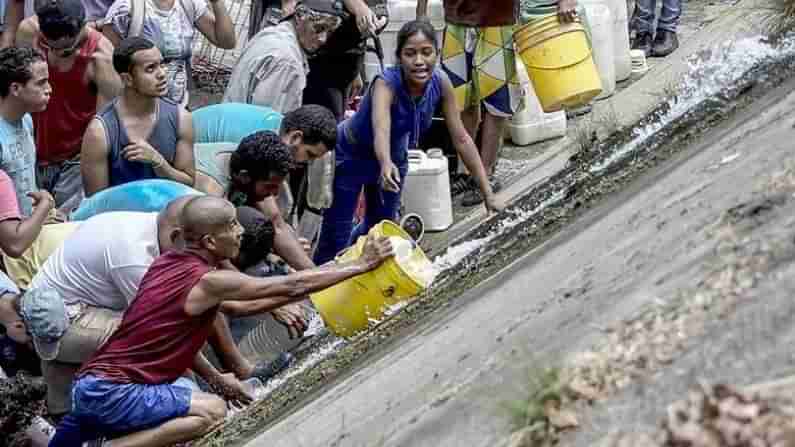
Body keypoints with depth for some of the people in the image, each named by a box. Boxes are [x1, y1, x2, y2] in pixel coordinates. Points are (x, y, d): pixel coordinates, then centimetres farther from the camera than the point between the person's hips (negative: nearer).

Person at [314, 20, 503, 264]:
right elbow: (381, 129, -55)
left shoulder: (440, 83, -23)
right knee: (337, 236, -5)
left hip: (395, 154, 5)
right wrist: (386, 165, -77)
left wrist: (488, 193, -18)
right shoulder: (387, 83, -37)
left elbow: (461, 138, -16)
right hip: (351, 155, -5)